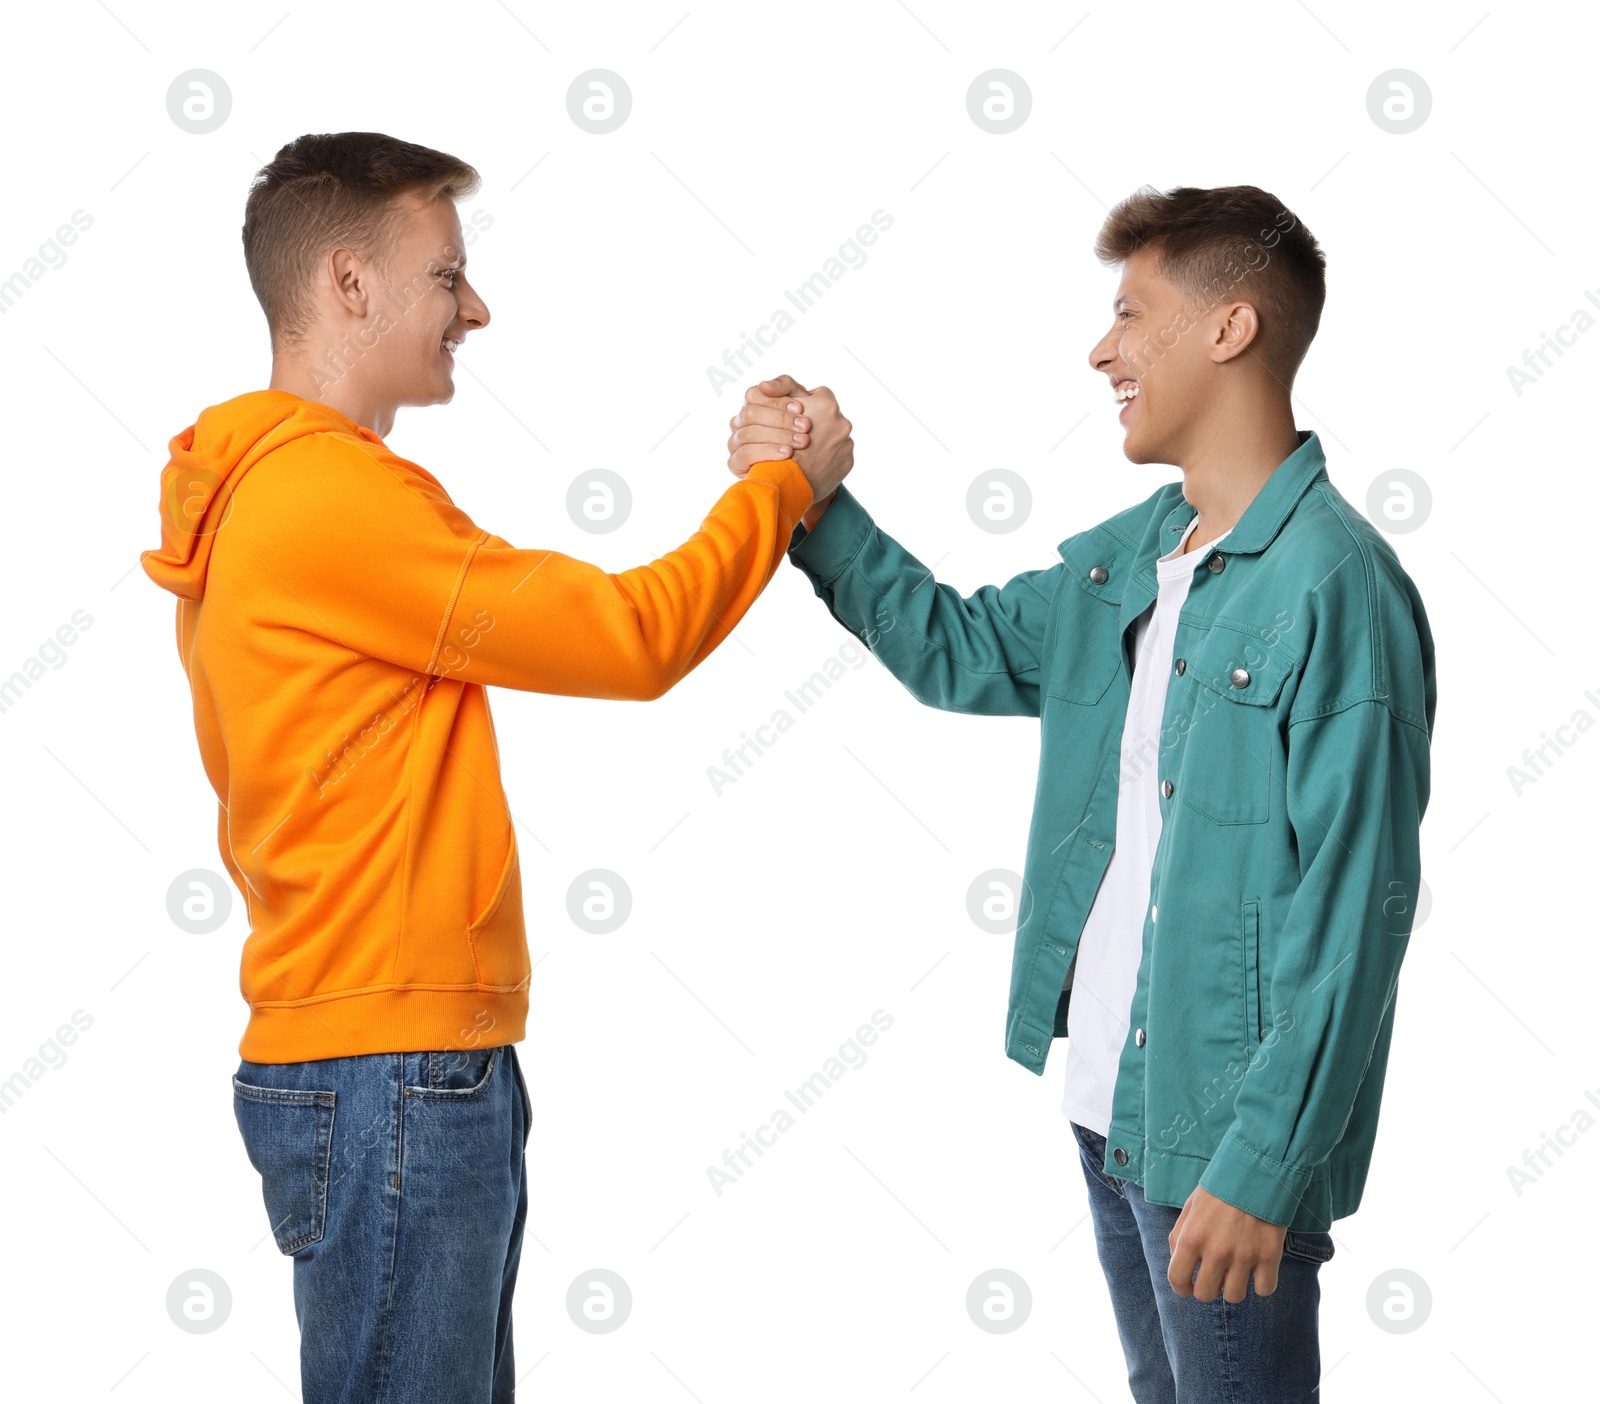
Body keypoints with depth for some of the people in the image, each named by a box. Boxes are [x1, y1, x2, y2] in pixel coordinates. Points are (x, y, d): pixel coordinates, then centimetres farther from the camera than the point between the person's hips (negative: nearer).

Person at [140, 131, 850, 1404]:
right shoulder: (331, 494, -16)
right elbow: (632, 638, -13)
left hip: (417, 1066, 10)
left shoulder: (263, 492, 15)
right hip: (392, 1071, -10)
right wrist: (787, 485, 1)